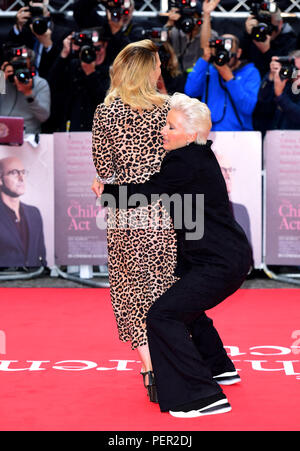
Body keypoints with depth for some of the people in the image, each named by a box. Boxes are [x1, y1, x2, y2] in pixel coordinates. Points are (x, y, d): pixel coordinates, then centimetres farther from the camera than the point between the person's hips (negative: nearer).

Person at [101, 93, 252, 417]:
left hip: (221, 262, -11)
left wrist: (105, 191, 2)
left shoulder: (186, 163, -16)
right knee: (183, 304, 30)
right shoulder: (200, 156, 13)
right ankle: (219, 368, 43)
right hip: (231, 256, 11)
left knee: (163, 316, -12)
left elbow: (142, 195, -13)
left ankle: (203, 396, -13)